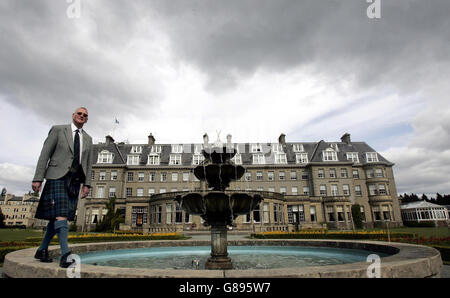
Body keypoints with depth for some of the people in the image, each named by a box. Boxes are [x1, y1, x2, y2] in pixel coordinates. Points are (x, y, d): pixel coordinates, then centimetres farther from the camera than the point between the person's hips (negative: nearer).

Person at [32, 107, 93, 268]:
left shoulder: (88, 139, 16)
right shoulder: (58, 129, 5)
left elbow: (88, 163, 14)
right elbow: (45, 154, -1)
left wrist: (87, 184, 5)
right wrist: (38, 178, -8)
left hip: (75, 180, 5)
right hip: (58, 176, -5)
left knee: (57, 216, 7)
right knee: (60, 213, -15)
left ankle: (42, 250, 20)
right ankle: (65, 254, -20)